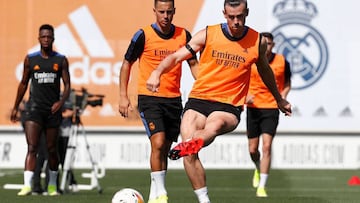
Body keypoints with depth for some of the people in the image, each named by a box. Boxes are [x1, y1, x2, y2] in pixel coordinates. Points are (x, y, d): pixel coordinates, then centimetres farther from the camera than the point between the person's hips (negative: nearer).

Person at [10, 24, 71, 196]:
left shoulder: (61, 60, 4)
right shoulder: (30, 59, 6)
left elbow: (67, 84, 3)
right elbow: (23, 83, 14)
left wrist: (61, 101, -15)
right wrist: (15, 107, 15)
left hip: (53, 109, 1)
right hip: (35, 107, -1)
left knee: (51, 149, 9)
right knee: (32, 147, -13)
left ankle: (52, 185, 24)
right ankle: (27, 185, -22)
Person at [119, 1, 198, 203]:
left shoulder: (183, 35, 3)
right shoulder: (144, 35, -6)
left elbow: (193, 64, 14)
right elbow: (127, 64, 3)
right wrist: (123, 96, -2)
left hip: (174, 99, 4)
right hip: (149, 97, -4)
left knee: (165, 149, 9)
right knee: (158, 143, -19)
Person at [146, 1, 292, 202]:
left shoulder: (258, 41, 5)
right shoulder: (207, 35, 2)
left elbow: (265, 70, 26)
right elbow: (176, 57, 1)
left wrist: (280, 99, 39)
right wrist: (158, 72, -20)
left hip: (229, 107, -1)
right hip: (198, 101, 1)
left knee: (215, 125, -39)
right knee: (190, 155, -19)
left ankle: (188, 146, -67)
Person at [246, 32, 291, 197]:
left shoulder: (282, 62, -2)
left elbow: (287, 84, 13)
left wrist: (283, 97, -6)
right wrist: (246, 95, -12)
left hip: (271, 109, -1)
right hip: (253, 108, 1)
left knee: (267, 146, -14)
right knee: (253, 149, 7)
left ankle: (262, 187, -11)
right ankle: (258, 169, 42)